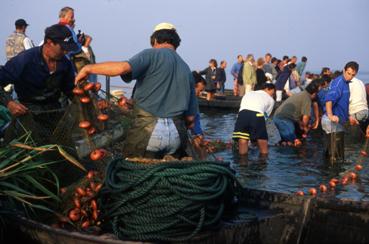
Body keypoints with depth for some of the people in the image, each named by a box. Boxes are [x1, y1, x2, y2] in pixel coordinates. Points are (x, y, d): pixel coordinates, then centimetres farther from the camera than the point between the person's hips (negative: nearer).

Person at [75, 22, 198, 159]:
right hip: (177, 135, 5)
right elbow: (190, 117, 15)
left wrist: (88, 68, -8)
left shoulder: (152, 55, 0)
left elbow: (123, 67, -19)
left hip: (149, 129, -5)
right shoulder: (186, 70, 16)